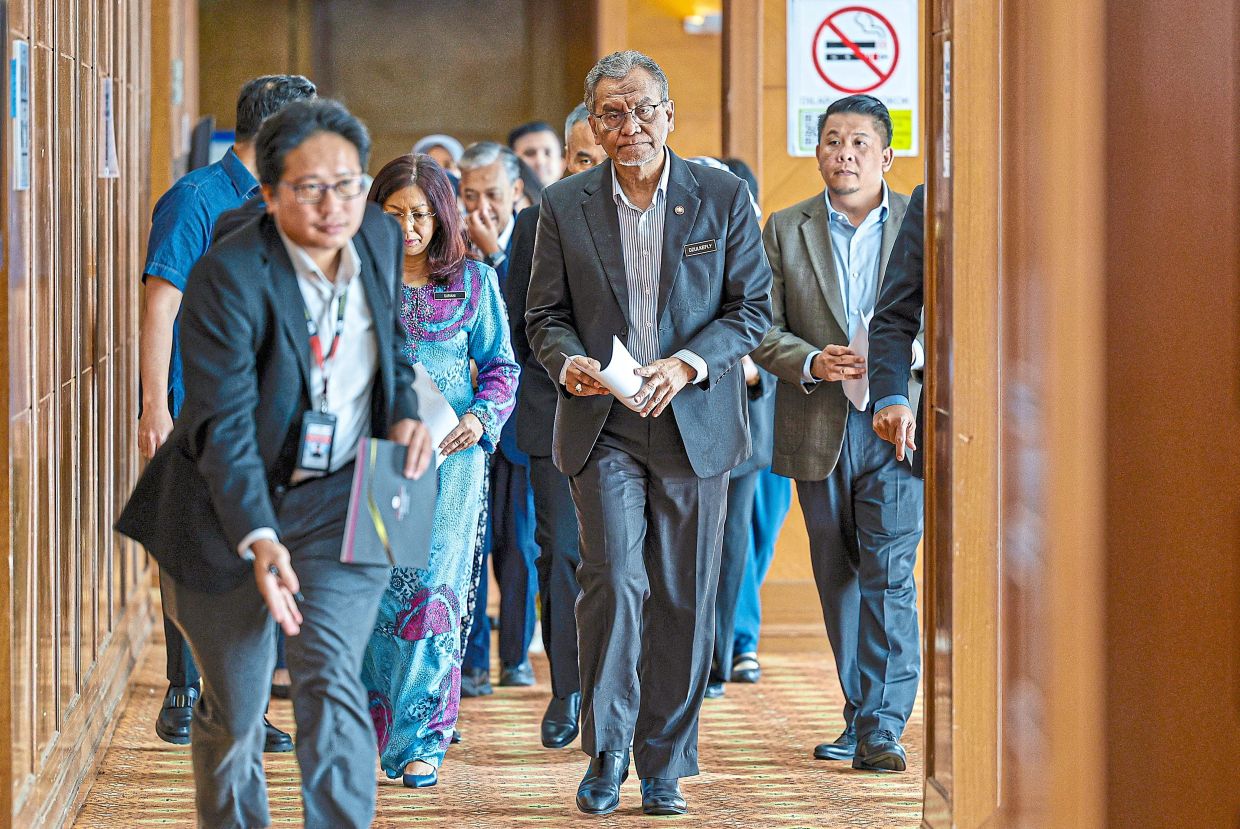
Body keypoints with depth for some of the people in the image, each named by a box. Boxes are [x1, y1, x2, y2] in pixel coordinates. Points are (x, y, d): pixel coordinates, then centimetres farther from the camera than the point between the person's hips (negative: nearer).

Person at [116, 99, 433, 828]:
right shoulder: (229, 276, -21)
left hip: (340, 499, 3)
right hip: (230, 513, -2)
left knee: (332, 681, -17)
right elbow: (224, 425, -25)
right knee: (234, 713, 9)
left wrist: (405, 411, -2)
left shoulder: (382, 245, -2)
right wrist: (258, 541, -36)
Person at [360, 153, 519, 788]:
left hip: (449, 455, -1)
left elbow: (501, 366, 9)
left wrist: (481, 417, -8)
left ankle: (419, 742, -1)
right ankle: (371, 727, 11)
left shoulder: (474, 281, 5)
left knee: (432, 585, -6)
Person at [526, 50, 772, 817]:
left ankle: (665, 767, 15)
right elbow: (546, 315, 8)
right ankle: (606, 754, 1)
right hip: (603, 426, 0)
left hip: (695, 425, 0)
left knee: (683, 601, 4)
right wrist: (569, 362, -14)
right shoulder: (565, 206, 4)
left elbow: (753, 307, 2)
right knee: (614, 581, -13)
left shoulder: (724, 198, 1)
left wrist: (686, 363, -14)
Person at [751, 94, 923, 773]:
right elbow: (762, 328, 3)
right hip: (819, 431, 3)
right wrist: (811, 362, -16)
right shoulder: (785, 230, 7)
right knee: (838, 579, 10)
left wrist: (909, 351, -16)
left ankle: (883, 729, -11)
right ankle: (860, 716, 22)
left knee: (889, 577, -11)